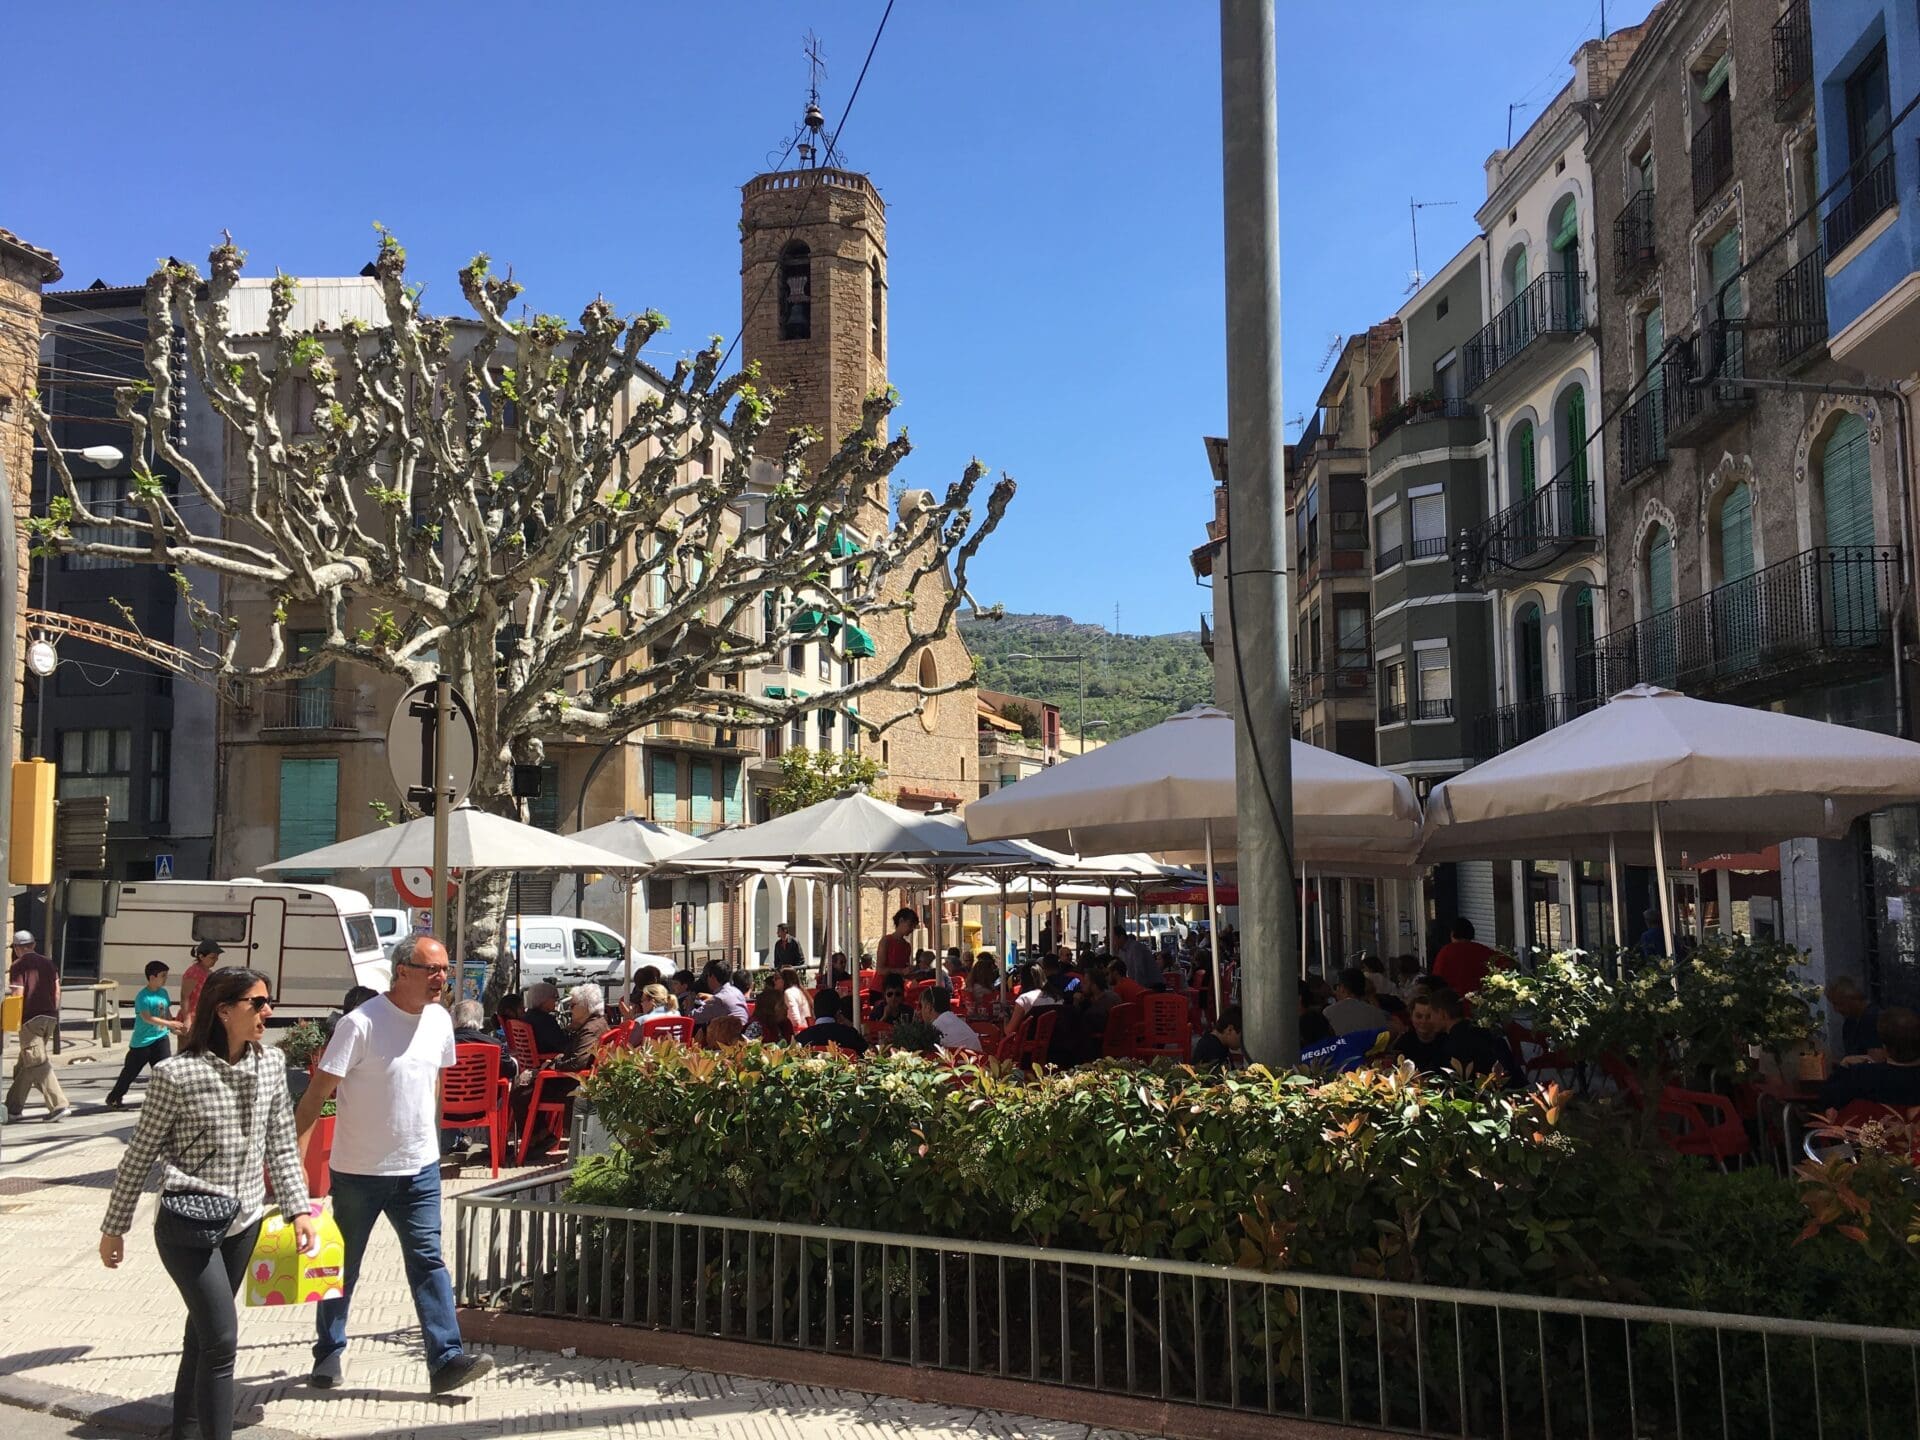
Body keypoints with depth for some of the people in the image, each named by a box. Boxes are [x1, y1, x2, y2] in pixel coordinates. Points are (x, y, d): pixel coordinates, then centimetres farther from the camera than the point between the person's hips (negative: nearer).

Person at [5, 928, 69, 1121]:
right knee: (24, 1064, 16)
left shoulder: (19, 965, -6)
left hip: (31, 1019, -7)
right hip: (49, 1018, 7)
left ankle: (59, 1105, -15)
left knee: (38, 1065, -6)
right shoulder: (47, 962, 12)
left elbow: (18, 995, -12)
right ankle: (13, 1107, 22)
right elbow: (57, 989, 11)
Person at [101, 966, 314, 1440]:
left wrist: (299, 1208, 2)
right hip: (188, 1224, -6)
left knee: (205, 1328, 21)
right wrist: (114, 1228, -2)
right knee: (222, 1338, -9)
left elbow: (282, 1146, 6)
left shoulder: (272, 1063, -2)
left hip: (244, 1221, 6)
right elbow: (139, 1157, -9)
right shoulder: (178, 1074, -18)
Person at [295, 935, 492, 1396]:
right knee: (342, 1265, 12)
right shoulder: (361, 1024, -18)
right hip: (358, 1170, -4)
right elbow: (317, 1093, -16)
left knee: (428, 1259, -1)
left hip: (419, 1168, 4)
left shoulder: (440, 1020, 1)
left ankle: (446, 1359, -2)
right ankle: (330, 1353, 29)